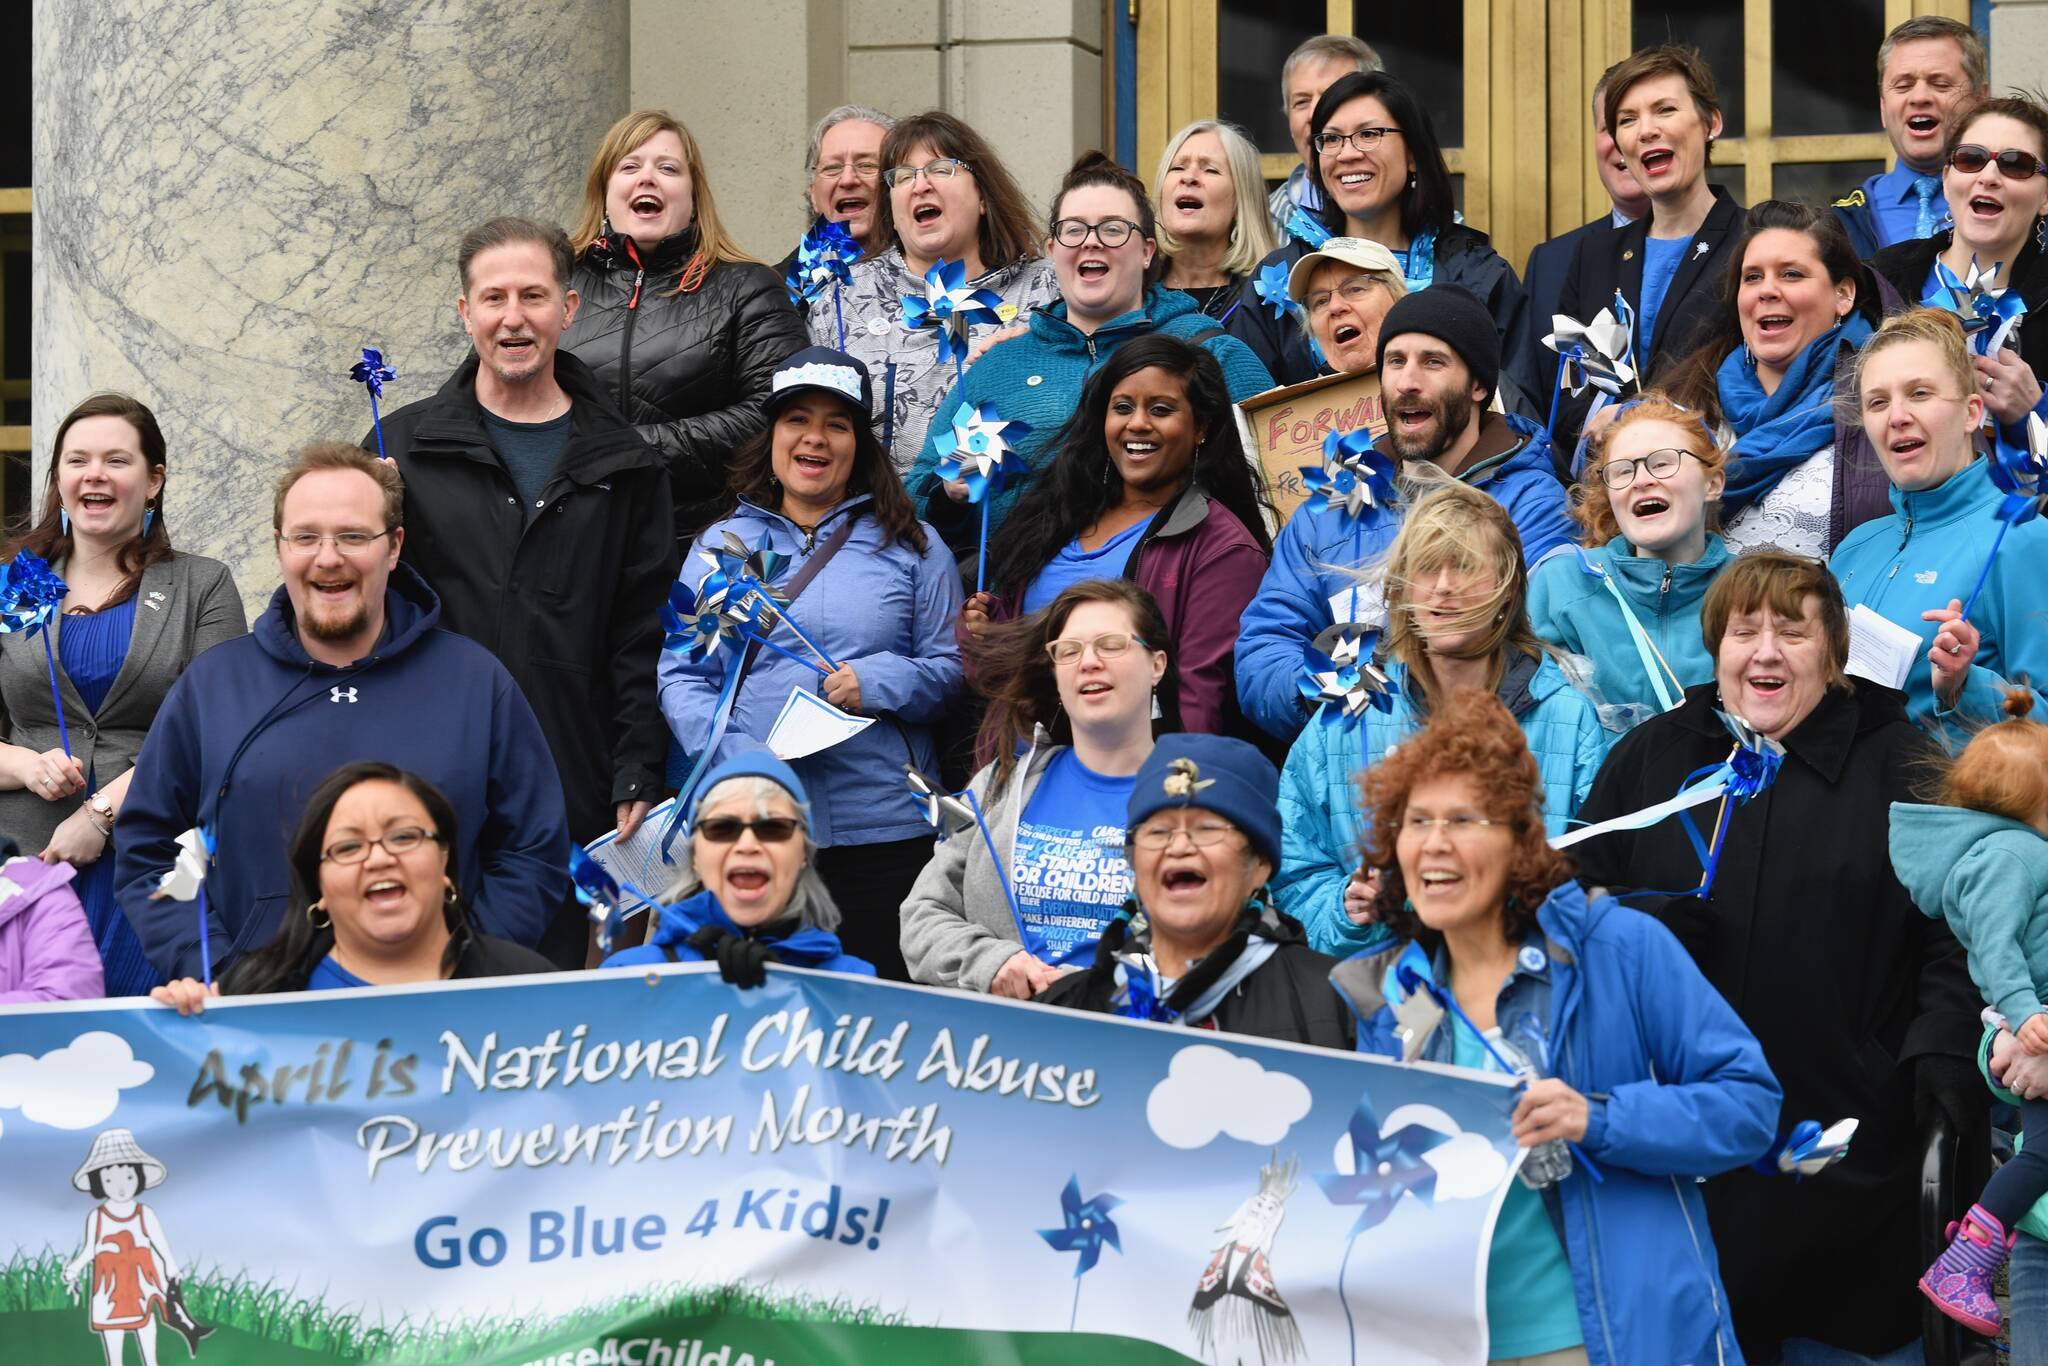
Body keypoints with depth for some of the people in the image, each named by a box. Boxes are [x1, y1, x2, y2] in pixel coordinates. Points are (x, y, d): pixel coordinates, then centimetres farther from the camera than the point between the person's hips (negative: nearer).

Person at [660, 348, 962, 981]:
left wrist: (877, 683, -14)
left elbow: (950, 668, 6)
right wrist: (739, 759, -10)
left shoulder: (911, 547, 9)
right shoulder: (721, 543, 11)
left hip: (880, 828, -1)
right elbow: (681, 674, 6)